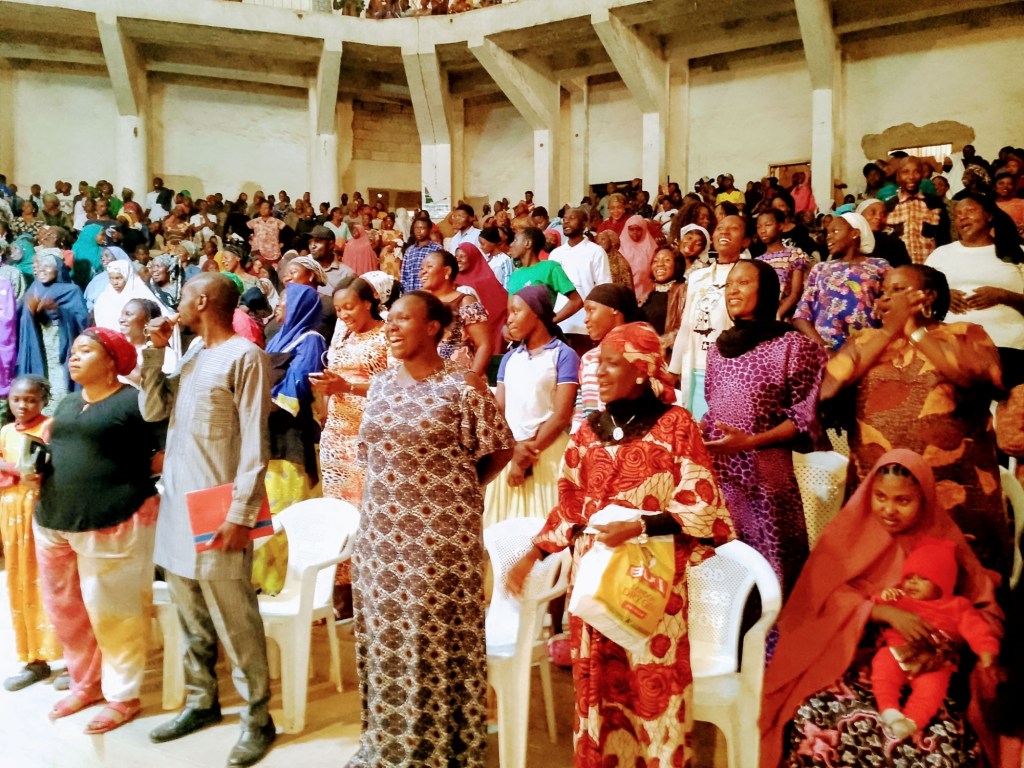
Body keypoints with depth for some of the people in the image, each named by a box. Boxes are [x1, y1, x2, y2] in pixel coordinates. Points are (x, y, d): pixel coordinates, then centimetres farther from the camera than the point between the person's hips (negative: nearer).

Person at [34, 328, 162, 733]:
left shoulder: (134, 402, -9)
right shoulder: (67, 404, 17)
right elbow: (57, 454, 24)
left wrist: (130, 474, -15)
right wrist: (37, 472, 4)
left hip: (112, 523, -8)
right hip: (54, 521, 8)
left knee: (112, 613, 2)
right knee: (64, 609, 16)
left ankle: (123, 697, 17)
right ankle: (85, 683, 35)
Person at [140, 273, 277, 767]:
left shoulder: (245, 356, -12)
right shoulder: (192, 352, 14)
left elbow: (254, 444, -15)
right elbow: (153, 410, 13)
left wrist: (241, 514, -18)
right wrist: (154, 353, 5)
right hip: (177, 502, 8)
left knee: (235, 621, -1)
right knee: (191, 615, 16)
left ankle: (257, 719, 11)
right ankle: (202, 702, 31)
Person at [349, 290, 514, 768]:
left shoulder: (462, 388, -10)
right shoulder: (380, 384, 8)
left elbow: (500, 449, -4)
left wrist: (460, 490, 2)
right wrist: (387, 490, 9)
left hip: (442, 534, -5)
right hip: (382, 533, 6)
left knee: (440, 637, 5)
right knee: (385, 636, 14)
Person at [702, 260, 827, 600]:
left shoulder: (791, 345, -5)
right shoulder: (719, 347, 14)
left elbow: (805, 418, -8)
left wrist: (749, 441, -18)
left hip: (764, 474, -5)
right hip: (717, 472, 6)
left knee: (766, 569, 0)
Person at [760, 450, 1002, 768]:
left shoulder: (943, 538, 5)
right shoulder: (852, 529, 2)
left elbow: (985, 609, 2)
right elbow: (826, 596, -8)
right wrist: (887, 614, -23)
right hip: (853, 659, -1)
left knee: (943, 741, -28)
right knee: (814, 719, -28)